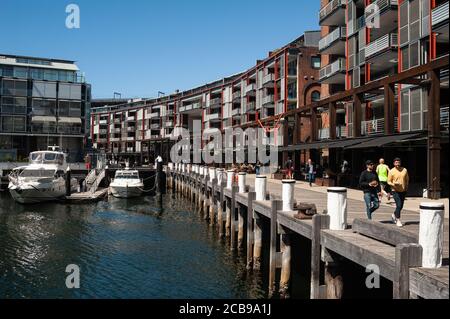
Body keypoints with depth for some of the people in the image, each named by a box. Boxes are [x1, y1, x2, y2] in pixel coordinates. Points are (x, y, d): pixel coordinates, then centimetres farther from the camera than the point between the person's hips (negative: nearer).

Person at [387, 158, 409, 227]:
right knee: (399, 205, -14)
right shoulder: (391, 171, -7)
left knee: (401, 206, 13)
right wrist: (394, 184, -22)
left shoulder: (405, 170, 3)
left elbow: (407, 179, 15)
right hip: (395, 191, -4)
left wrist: (406, 187, 4)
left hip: (403, 191, 4)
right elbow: (388, 181, -4)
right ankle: (398, 220, -3)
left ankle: (394, 215, 40)